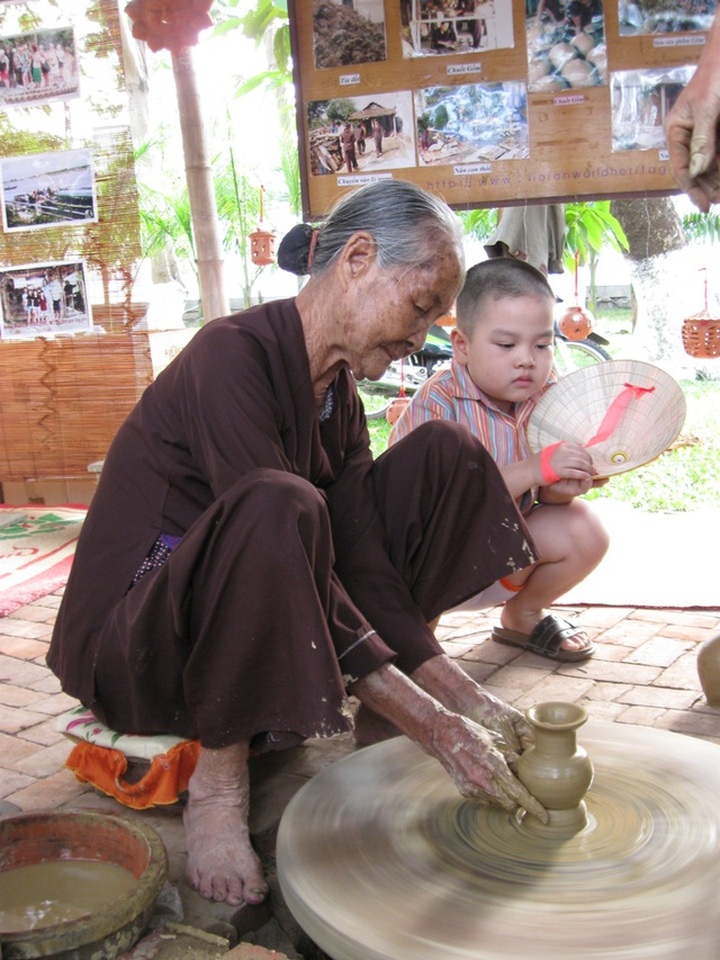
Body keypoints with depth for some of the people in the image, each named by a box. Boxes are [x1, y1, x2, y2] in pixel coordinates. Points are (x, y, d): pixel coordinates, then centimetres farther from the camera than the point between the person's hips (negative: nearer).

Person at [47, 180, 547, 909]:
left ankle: (375, 729, 0)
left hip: (262, 639, 8)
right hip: (131, 647, -8)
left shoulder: (336, 386, 4)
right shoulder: (232, 356, -22)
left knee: (444, 456, 1)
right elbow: (277, 532, -30)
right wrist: (433, 726, -30)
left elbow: (363, 564, -2)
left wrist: (463, 696, -11)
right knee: (275, 506, -41)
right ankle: (217, 780, -18)